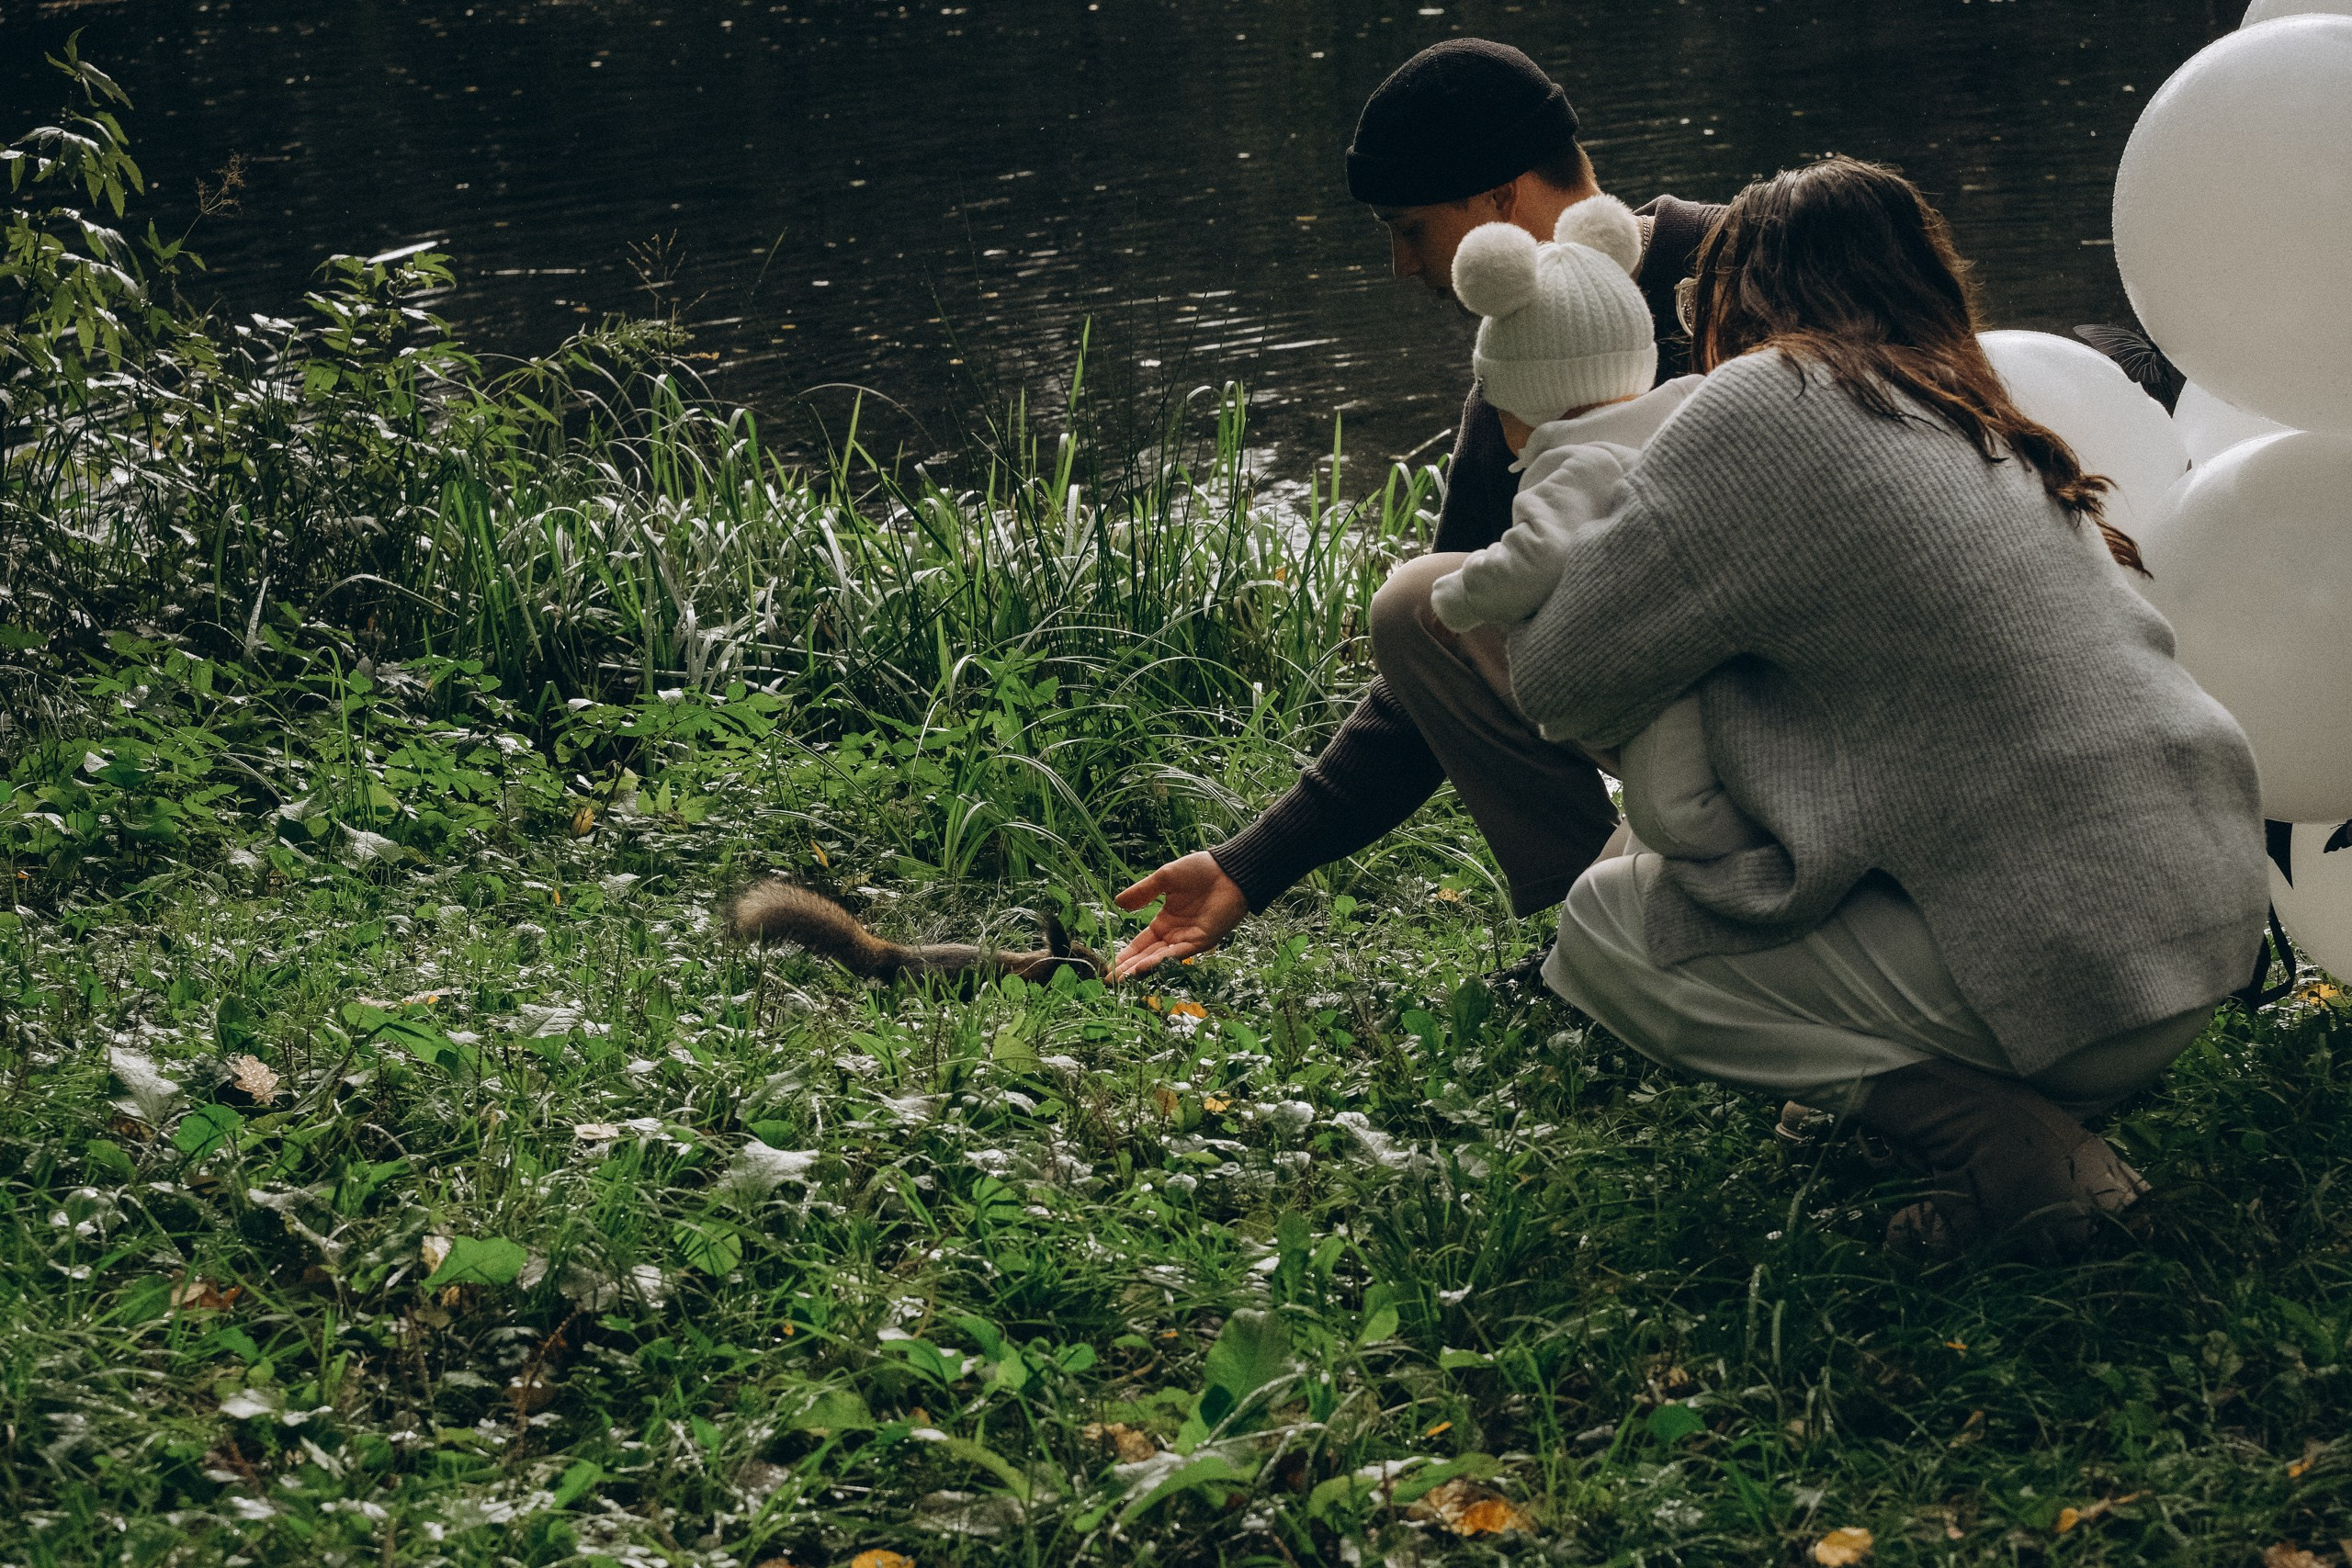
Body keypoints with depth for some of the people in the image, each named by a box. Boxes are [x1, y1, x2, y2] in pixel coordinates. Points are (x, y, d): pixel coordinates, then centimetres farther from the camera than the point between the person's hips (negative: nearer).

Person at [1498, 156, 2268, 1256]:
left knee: (1602, 929, 8)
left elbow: (1561, 680, -3)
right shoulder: (1989, 431, 18)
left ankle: (1991, 1138, -7)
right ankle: (2020, 1110, 9)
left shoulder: (1768, 406, -7)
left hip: (2070, 976, -9)